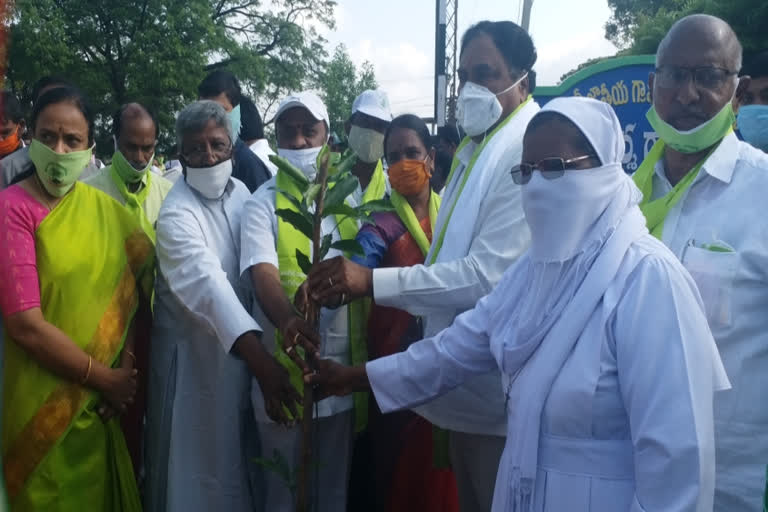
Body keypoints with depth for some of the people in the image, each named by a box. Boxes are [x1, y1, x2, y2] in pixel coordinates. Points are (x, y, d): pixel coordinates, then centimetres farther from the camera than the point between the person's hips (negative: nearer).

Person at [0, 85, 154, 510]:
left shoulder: (104, 208, 3)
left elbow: (132, 289, 4)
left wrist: (126, 369, -9)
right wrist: (105, 378, -12)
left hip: (100, 405, 5)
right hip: (43, 408, -5)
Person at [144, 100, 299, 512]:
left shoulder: (241, 191, 0)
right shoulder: (176, 214, -23)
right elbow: (207, 284, -36)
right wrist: (260, 357, -47)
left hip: (240, 341, 6)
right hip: (195, 353, -6)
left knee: (239, 450, 21)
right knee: (199, 461, 8)